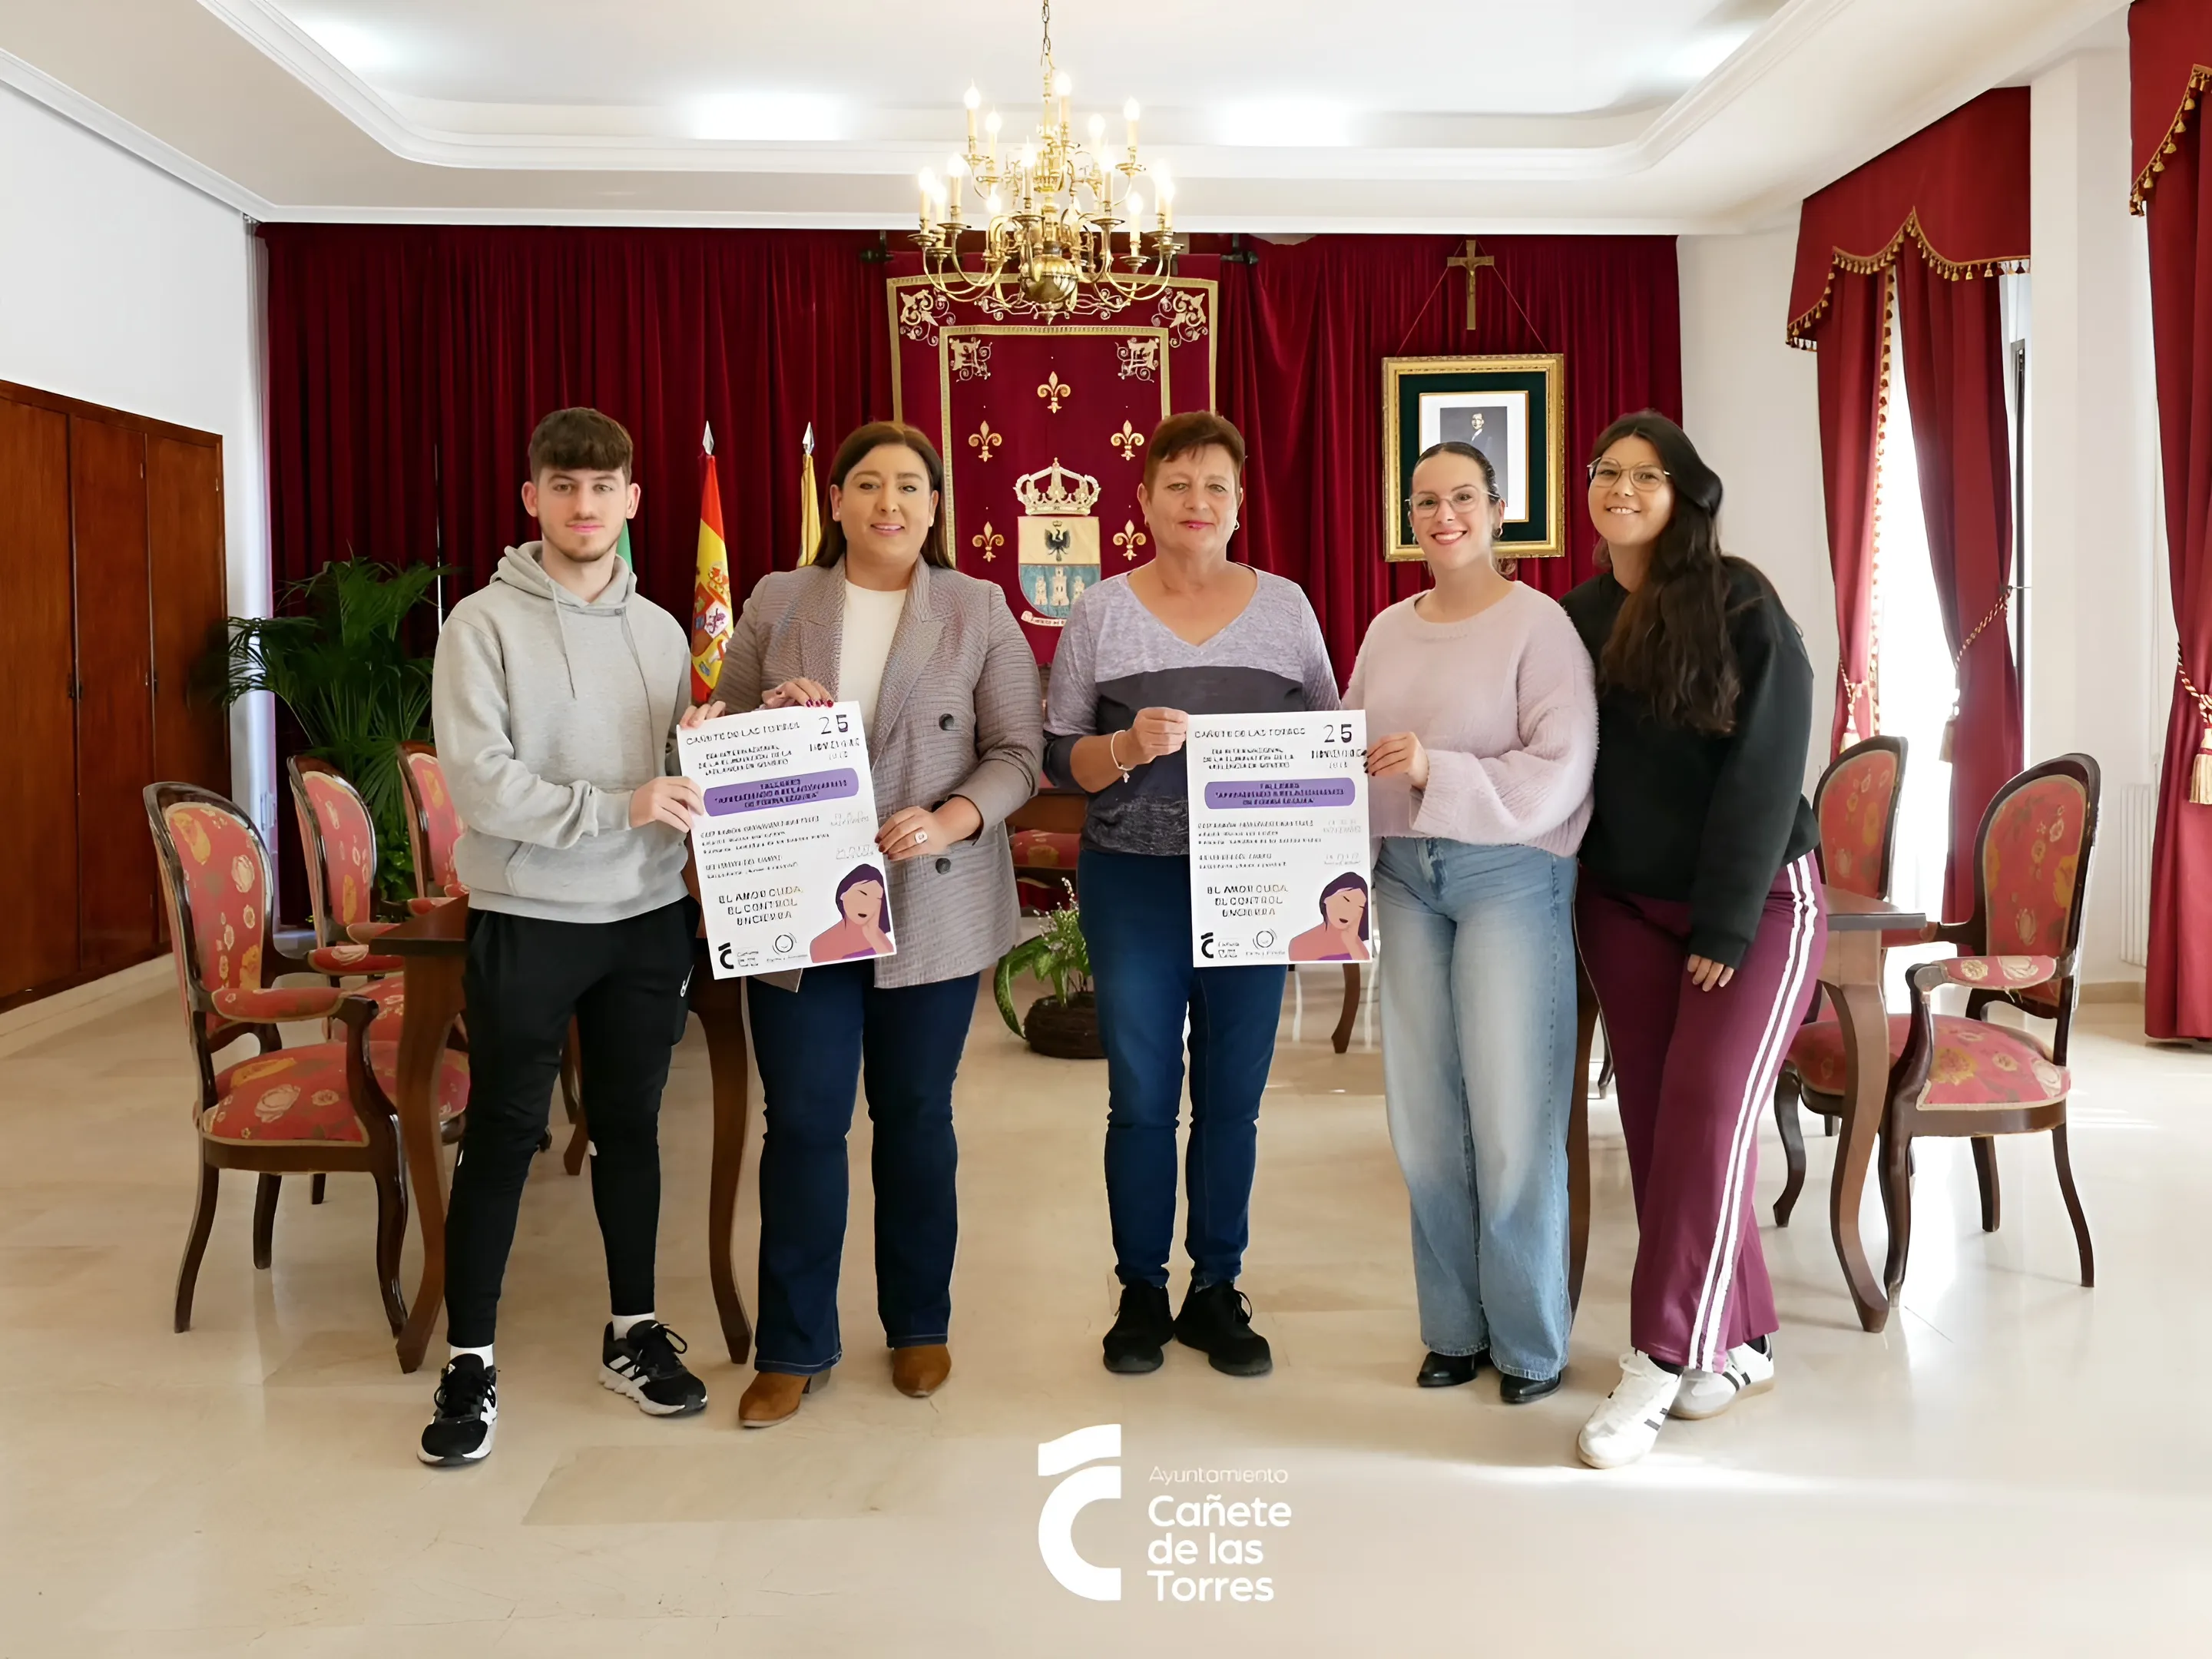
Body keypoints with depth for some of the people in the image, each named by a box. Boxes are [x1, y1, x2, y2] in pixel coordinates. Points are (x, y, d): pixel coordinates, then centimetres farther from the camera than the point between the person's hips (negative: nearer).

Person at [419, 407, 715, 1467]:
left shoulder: (661, 630, 9)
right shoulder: (484, 622, -6)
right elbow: (478, 780, -16)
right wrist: (616, 807, -23)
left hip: (648, 916, 4)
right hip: (526, 918, -4)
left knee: (630, 1125, 13)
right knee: (502, 1137, 3)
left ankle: (634, 1330, 27)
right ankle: (470, 1360, 15)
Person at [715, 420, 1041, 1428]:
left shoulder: (980, 611, 2)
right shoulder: (776, 604, 6)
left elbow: (1019, 751, -2)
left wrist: (953, 819, -19)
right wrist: (770, 715, -12)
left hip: (933, 908, 0)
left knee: (916, 1114, 11)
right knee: (801, 1120, 3)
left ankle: (920, 1324, 29)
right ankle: (794, 1347, 18)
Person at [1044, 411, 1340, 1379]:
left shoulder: (1285, 606, 6)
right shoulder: (1100, 612, 2)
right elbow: (1059, 756, 1)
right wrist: (1129, 745, -18)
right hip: (1133, 881, -1)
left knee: (1233, 1099, 8)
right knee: (1140, 1098, 6)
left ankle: (1218, 1291, 24)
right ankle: (1141, 1292, 22)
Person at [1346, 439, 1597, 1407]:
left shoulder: (1538, 624, -5)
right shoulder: (1387, 630, 12)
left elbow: (1560, 773, -14)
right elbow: (1350, 751, 13)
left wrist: (1437, 773, -24)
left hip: (1511, 878, -5)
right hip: (1407, 877, 5)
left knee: (1512, 1118, -2)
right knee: (1424, 1113, 8)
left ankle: (1529, 1341, 15)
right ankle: (1455, 1327, 23)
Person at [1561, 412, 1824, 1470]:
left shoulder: (1739, 604, -9)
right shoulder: (1577, 616, 6)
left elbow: (1765, 768, -12)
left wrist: (1725, 923, -15)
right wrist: (1570, 896, 1)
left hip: (1756, 898, -5)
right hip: (1624, 903, 5)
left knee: (1707, 1111, -12)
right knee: (1657, 1121, 4)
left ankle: (1661, 1362, -4)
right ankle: (1736, 1341, 18)